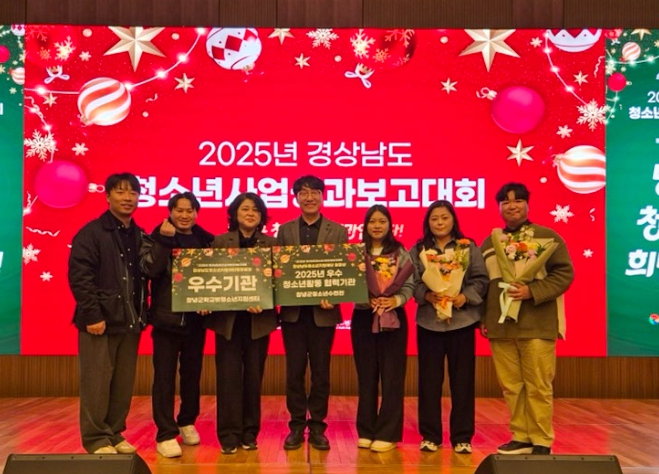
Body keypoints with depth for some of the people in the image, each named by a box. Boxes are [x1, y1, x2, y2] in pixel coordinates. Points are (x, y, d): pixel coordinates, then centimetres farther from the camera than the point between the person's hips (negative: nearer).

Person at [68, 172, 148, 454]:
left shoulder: (140, 236, 13)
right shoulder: (91, 233, -6)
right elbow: (79, 277, -12)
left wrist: (141, 314, 4)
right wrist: (92, 314, -17)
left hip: (129, 320, 6)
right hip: (100, 319, -6)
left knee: (124, 383, 9)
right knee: (97, 383, 0)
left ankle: (114, 434, 22)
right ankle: (96, 439, 12)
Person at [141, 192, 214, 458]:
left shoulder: (206, 240, 6)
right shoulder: (160, 237, -1)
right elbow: (149, 269, -16)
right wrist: (164, 239, -22)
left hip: (196, 319, 3)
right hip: (167, 318, -3)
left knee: (192, 374, 14)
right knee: (164, 377, -1)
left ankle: (187, 423, 31)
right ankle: (166, 434, 6)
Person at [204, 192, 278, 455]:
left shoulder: (271, 243, 5)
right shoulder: (220, 241, 3)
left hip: (259, 319, 1)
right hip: (228, 318, -1)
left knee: (253, 376, 7)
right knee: (229, 376, -1)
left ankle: (250, 433, 19)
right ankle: (229, 434, 9)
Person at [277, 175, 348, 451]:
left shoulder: (338, 231, 2)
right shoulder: (285, 230, 6)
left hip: (323, 311, -1)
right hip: (293, 311, 1)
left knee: (321, 371, 7)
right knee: (294, 370, 7)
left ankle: (317, 426, 19)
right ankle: (296, 426, 18)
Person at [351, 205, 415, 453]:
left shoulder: (401, 253, 4)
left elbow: (409, 285, 0)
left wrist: (396, 300, -18)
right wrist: (367, 301, -17)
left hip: (393, 318, 0)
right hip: (363, 318, 1)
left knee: (392, 376, 0)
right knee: (366, 375, 7)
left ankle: (388, 434, 8)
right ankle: (366, 431, 17)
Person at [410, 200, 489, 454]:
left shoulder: (469, 248, 5)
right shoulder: (418, 250, 7)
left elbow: (481, 279, 0)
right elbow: (412, 282, 0)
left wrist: (465, 297, -16)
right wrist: (427, 295, -18)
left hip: (462, 320, 0)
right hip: (429, 321, 1)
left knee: (462, 379, 3)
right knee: (429, 379, 5)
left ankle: (462, 437, 14)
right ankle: (430, 435, 16)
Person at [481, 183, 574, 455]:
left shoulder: (548, 237, 2)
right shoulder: (489, 243, 14)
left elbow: (564, 274, -4)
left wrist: (532, 291, -16)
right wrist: (482, 319, 10)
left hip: (537, 325, -4)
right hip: (500, 326, 4)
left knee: (538, 386, -1)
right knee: (511, 386, 6)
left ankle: (542, 441, 10)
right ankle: (521, 437, 17)